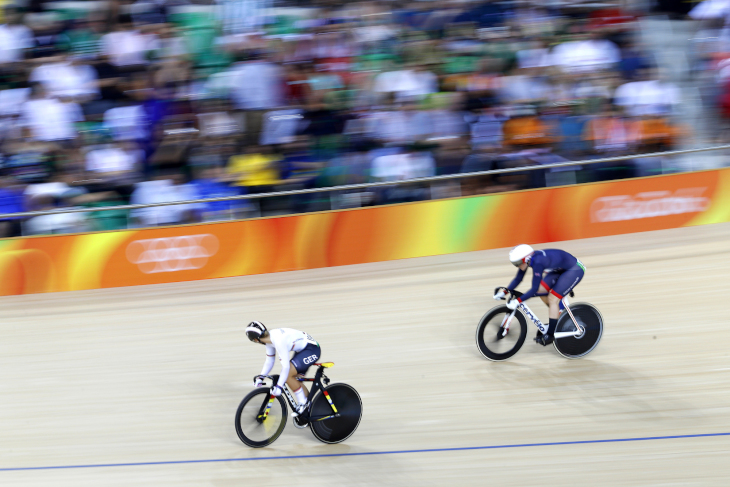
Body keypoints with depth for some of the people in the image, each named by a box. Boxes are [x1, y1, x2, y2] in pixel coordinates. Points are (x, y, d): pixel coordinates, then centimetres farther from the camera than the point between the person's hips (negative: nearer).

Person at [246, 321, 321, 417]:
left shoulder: (278, 340, -30)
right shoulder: (270, 338, -1)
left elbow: (285, 366, -30)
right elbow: (269, 361, 12)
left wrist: (279, 386, -27)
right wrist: (260, 377, 8)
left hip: (312, 349, -10)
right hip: (302, 350, 10)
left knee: (288, 375, -18)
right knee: (292, 378, 9)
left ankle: (303, 404, -4)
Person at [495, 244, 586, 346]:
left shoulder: (538, 262, -34)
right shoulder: (527, 260, -9)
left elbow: (534, 288, -33)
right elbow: (518, 279, 1)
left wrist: (518, 301, -35)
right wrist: (504, 292, -10)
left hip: (575, 269, -9)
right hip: (561, 269, 9)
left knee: (553, 298, -14)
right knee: (541, 290, -1)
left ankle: (551, 334, -6)